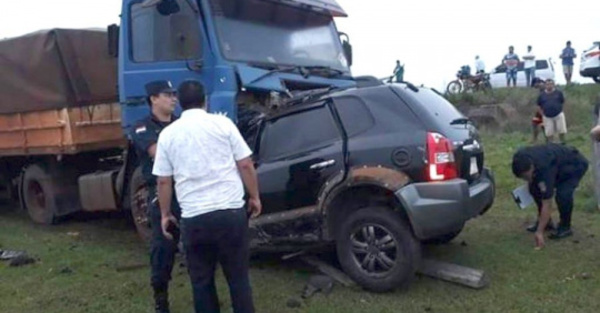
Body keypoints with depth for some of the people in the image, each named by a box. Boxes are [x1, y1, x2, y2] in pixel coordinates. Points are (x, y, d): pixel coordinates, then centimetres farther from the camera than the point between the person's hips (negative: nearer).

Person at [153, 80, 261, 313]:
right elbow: (246, 165, -1)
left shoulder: (168, 134, 5)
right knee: (238, 277, 11)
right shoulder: (223, 123, 1)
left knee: (201, 280, 15)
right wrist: (255, 197, 11)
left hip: (193, 218, 1)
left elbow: (163, 181, 7)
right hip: (230, 212, 0)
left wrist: (165, 214, 18)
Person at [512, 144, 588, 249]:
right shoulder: (521, 158, -24)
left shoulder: (544, 168, -42)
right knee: (534, 188, -6)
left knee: (563, 194, -29)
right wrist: (530, 180, -4)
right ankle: (544, 222, 9)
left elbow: (547, 204, -40)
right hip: (559, 160, 8)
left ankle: (565, 227, -7)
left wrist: (539, 232, -39)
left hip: (575, 164, -7)